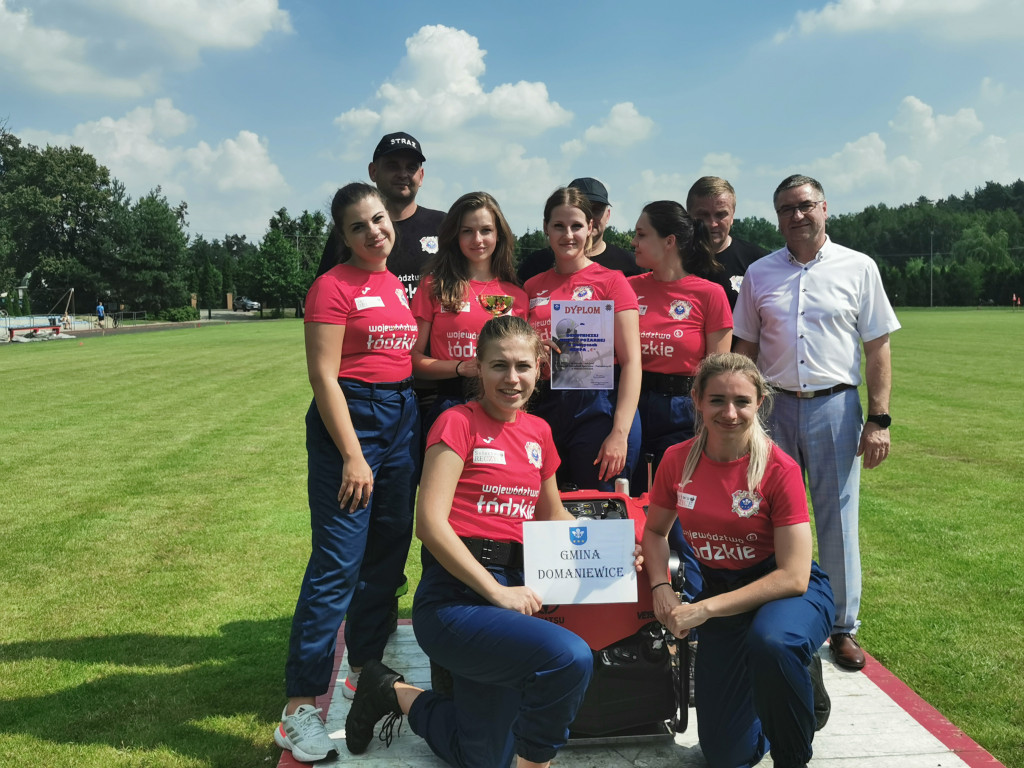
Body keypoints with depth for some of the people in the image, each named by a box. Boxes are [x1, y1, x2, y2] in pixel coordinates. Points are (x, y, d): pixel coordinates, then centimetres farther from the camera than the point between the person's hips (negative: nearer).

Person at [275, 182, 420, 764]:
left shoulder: (401, 285, 13)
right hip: (349, 418, -7)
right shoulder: (334, 286, -7)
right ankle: (301, 707, -1)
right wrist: (352, 456, -16)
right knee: (338, 564, -9)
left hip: (404, 417, 7)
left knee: (388, 558, 13)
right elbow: (324, 376, -12)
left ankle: (366, 668, 30)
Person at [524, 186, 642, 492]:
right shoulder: (532, 288, 12)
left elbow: (631, 361, -6)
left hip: (598, 407, -4)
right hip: (544, 409, 4)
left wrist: (620, 433, -13)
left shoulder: (610, 281, 0)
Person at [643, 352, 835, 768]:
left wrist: (704, 609, -25)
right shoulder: (678, 460, -8)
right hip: (718, 591, 4)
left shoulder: (779, 468, -20)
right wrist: (661, 587, -11)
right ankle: (794, 676, 30)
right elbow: (655, 531, 9)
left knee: (770, 642, -42)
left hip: (788, 592, -4)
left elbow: (793, 576, -22)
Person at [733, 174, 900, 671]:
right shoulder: (759, 274, 9)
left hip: (835, 406, -2)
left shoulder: (858, 268, 3)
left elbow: (877, 348, 2)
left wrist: (879, 419, -5)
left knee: (837, 520, 4)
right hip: (775, 407, 2)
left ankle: (842, 627, 19)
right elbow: (745, 349, 11)